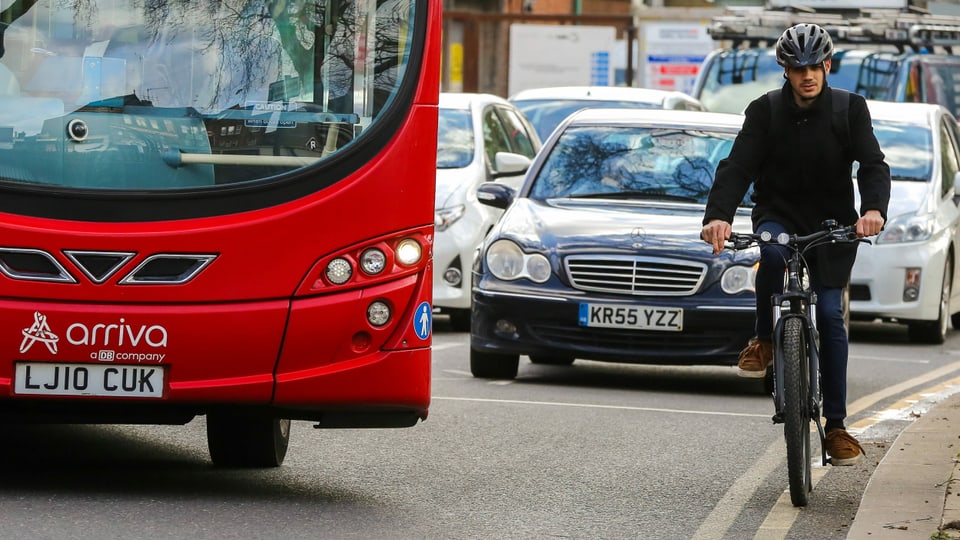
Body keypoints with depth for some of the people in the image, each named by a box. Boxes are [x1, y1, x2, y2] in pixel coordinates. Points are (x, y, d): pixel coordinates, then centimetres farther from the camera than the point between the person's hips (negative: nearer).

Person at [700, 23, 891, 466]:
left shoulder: (850, 109, -6)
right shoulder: (765, 111, -7)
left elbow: (873, 164, -16)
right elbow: (737, 166, -18)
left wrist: (873, 209, -38)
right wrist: (718, 216, -36)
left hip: (833, 224, 0)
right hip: (778, 215, 0)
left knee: (830, 315, -7)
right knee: (772, 252, -36)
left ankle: (836, 425, 0)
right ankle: (764, 341, -13)